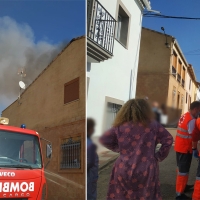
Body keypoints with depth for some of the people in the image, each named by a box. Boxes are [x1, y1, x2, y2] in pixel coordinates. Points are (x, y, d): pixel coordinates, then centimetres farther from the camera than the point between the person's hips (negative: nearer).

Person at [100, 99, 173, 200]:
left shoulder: (120, 126, -1)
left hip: (124, 171, 0)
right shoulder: (153, 125, -1)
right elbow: (168, 139, 0)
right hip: (146, 171, 0)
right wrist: (159, 156, 7)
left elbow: (103, 139, 4)